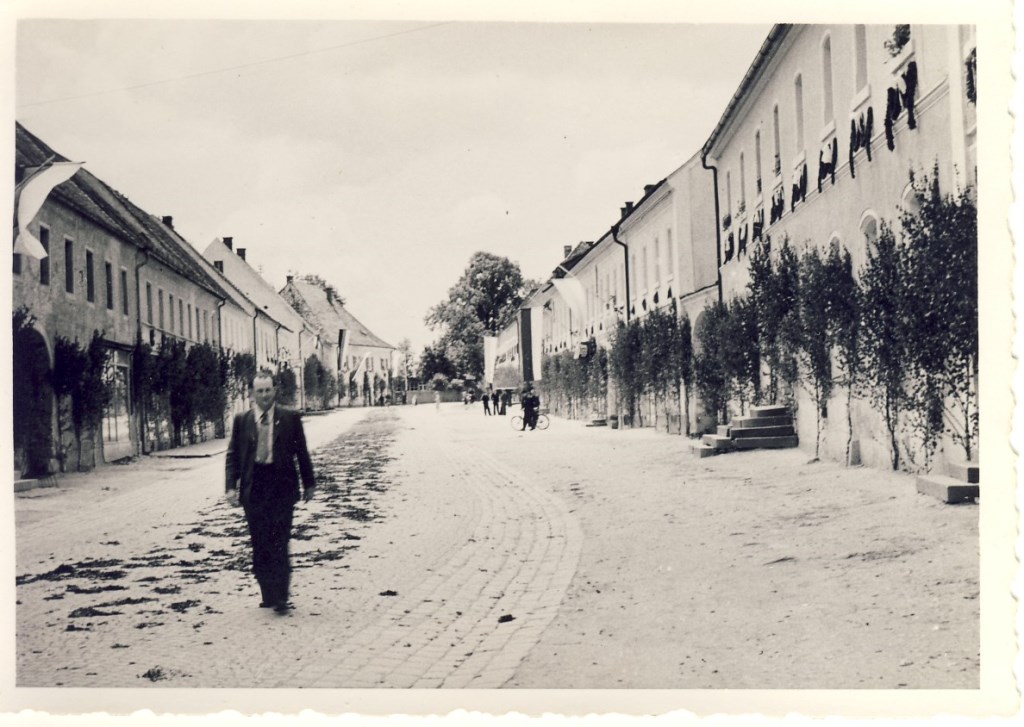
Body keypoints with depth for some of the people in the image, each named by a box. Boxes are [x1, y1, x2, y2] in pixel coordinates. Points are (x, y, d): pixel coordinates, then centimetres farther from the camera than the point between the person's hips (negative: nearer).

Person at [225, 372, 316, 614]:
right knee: (259, 545, 6)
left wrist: (309, 483, 8)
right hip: (253, 487, 2)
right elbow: (233, 455, 7)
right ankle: (268, 595, 16)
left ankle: (281, 598, -4)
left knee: (279, 542, -8)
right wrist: (231, 486, -3)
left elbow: (302, 452, 7)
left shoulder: (290, 418, 3)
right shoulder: (241, 420, 6)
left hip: (281, 486, -2)